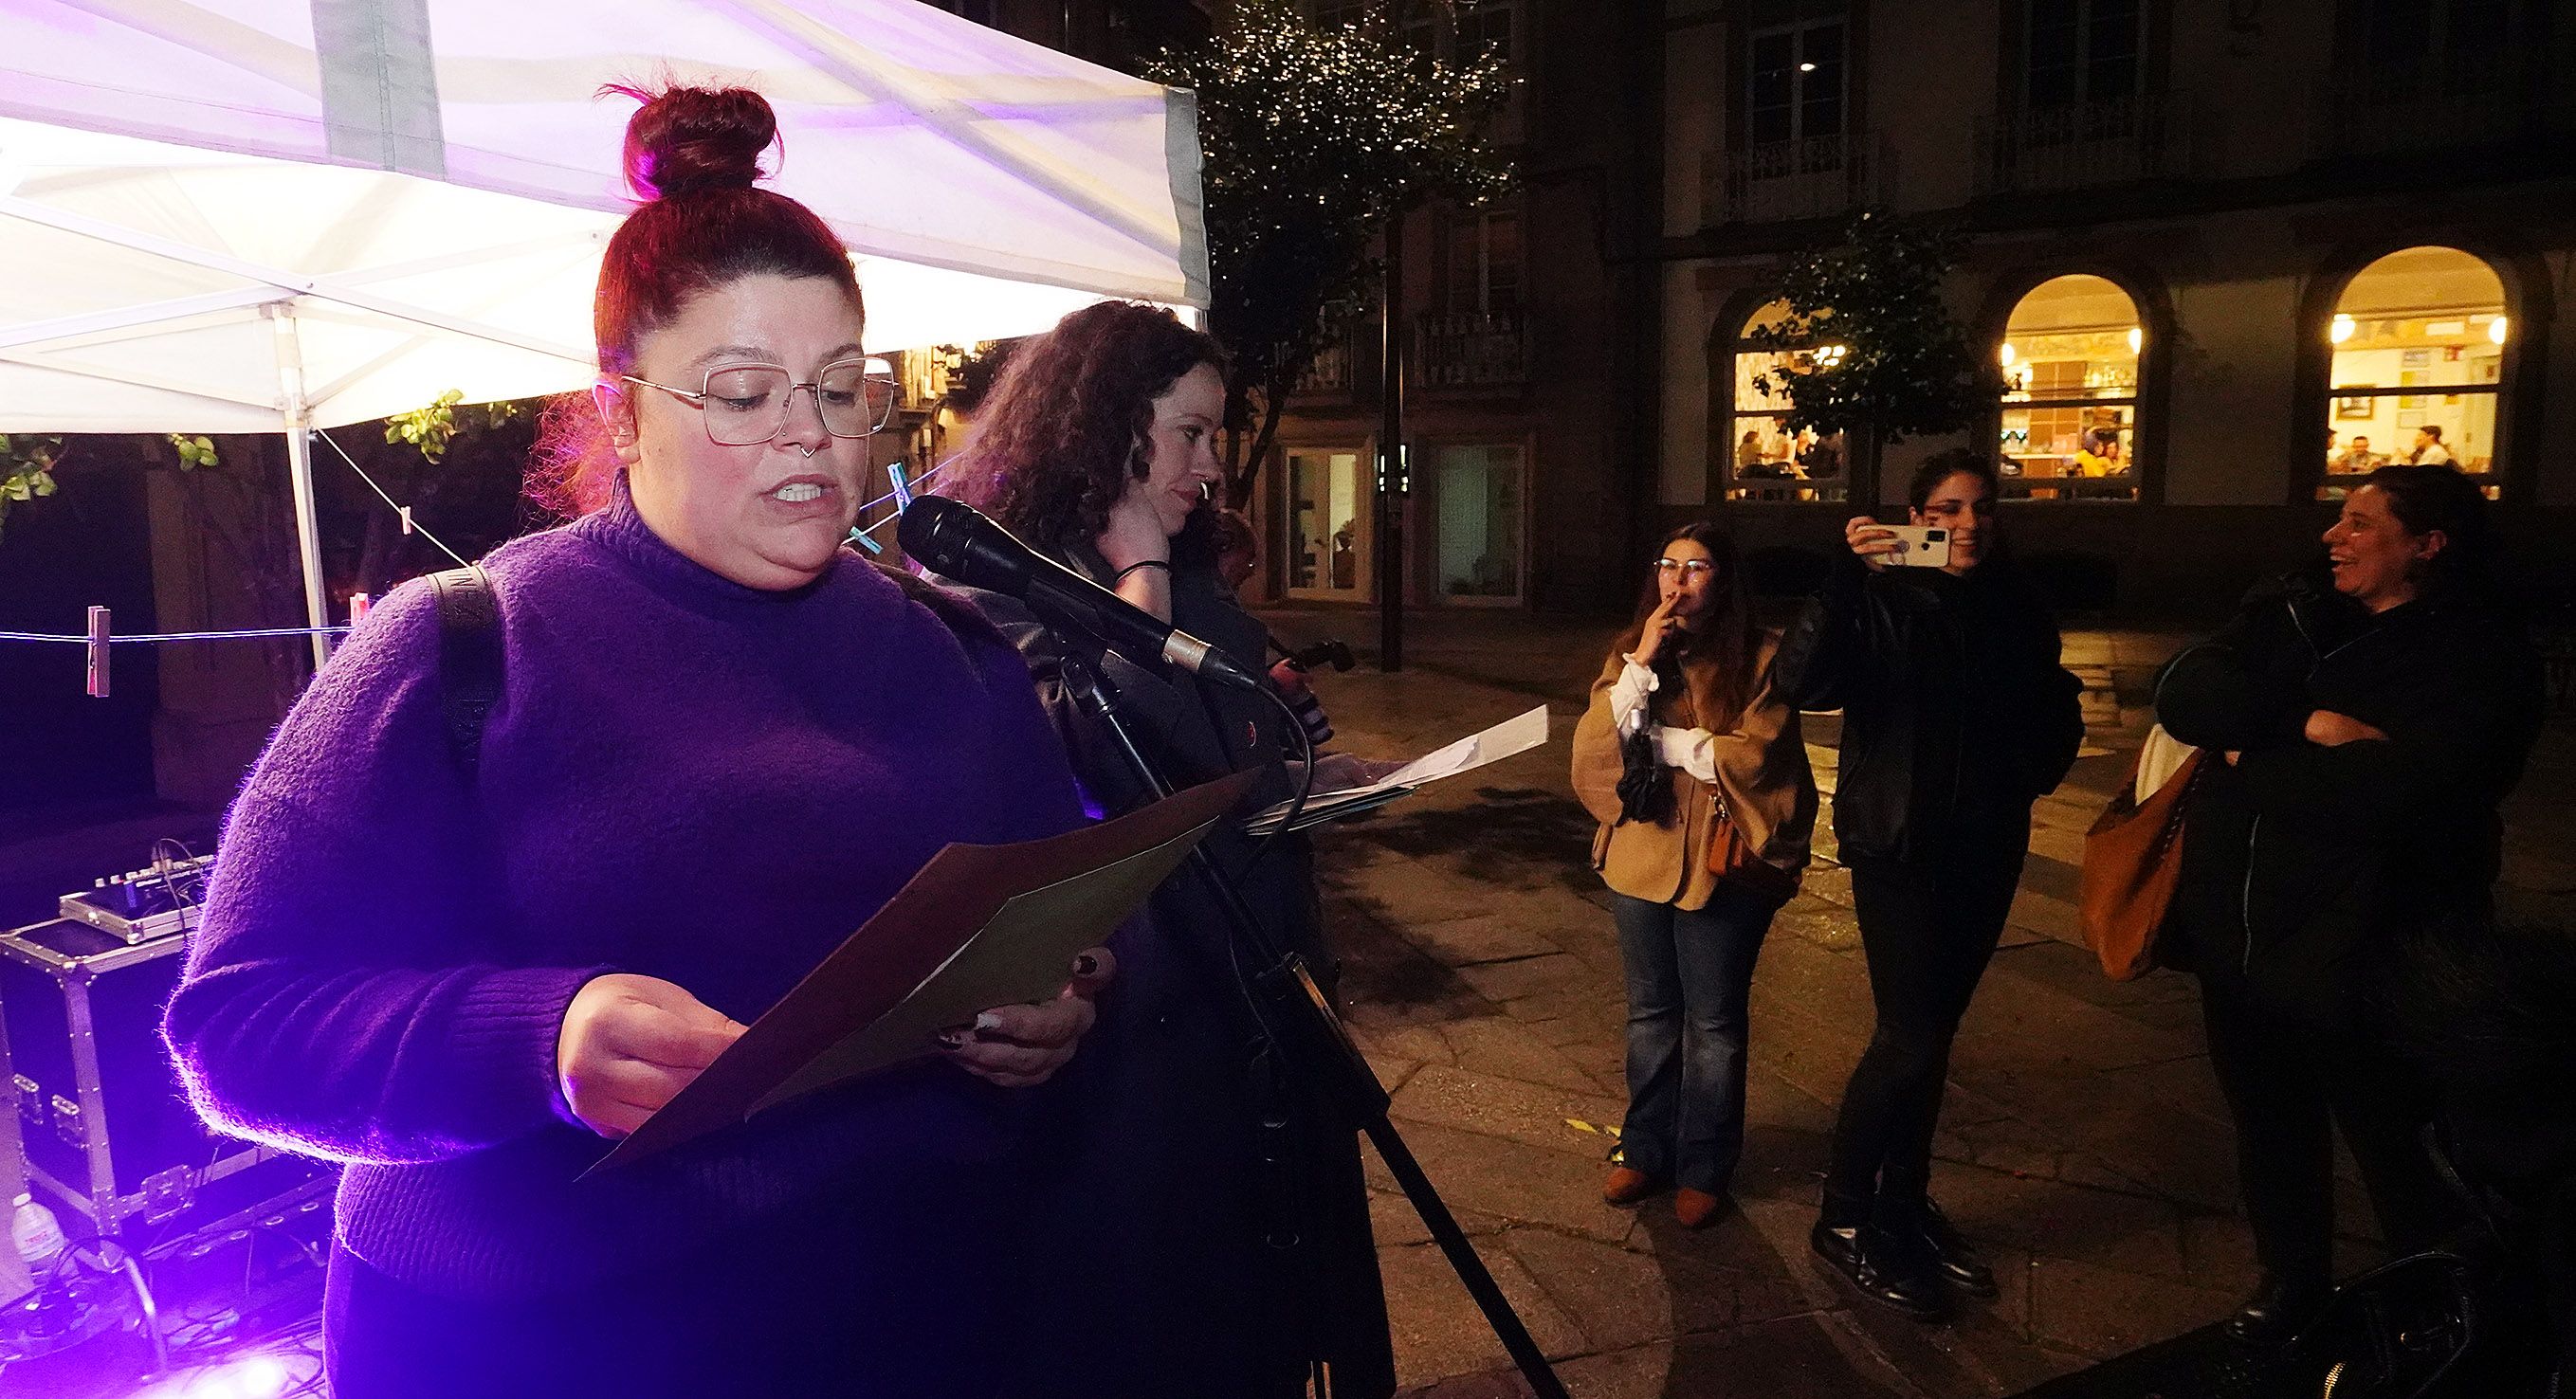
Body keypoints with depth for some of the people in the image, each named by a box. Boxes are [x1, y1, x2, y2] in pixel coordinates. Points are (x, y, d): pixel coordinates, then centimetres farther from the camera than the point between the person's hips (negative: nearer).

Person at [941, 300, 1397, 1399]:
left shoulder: (1187, 585, 13)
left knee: (1267, 1294, 19)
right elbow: (1086, 755, -29)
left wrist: (1315, 776, 6)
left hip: (1254, 998, 8)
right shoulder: (1005, 586, -12)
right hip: (1135, 1024, -7)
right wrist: (1139, 574, -18)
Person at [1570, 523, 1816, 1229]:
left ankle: (1705, 1168, 23)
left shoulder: (1760, 656, -7)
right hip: (1641, 854, 4)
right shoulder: (1631, 652, 6)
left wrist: (1654, 736, -11)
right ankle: (1647, 1150, 29)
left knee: (1713, 1023, 8)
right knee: (1650, 1013, 15)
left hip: (1721, 861, -4)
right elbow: (1593, 747, -5)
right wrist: (1641, 665, -15)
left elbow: (1756, 757, -16)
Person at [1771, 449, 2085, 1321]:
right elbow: (1798, 681, -27)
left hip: (1989, 848, 6)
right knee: (1909, 1036, -6)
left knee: (1935, 1029, 14)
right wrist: (1850, 579, -35)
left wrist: (2035, 769, 1)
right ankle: (1844, 1219, 10)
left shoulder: (2019, 608, 6)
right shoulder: (1882, 601, -10)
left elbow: (2055, 711, 18)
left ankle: (1905, 1202, 29)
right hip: (1899, 844, -5)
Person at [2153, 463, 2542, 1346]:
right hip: (2239, 934, 5)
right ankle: (2292, 1285, 46)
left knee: (2398, 1154, 13)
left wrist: (2252, 762, -14)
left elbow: (2392, 789, -27)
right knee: (2269, 1130, 22)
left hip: (2361, 955, -5)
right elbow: (2180, 693, -10)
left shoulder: (2480, 657, -11)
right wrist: (2306, 723, -22)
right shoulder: (2287, 612, 5)